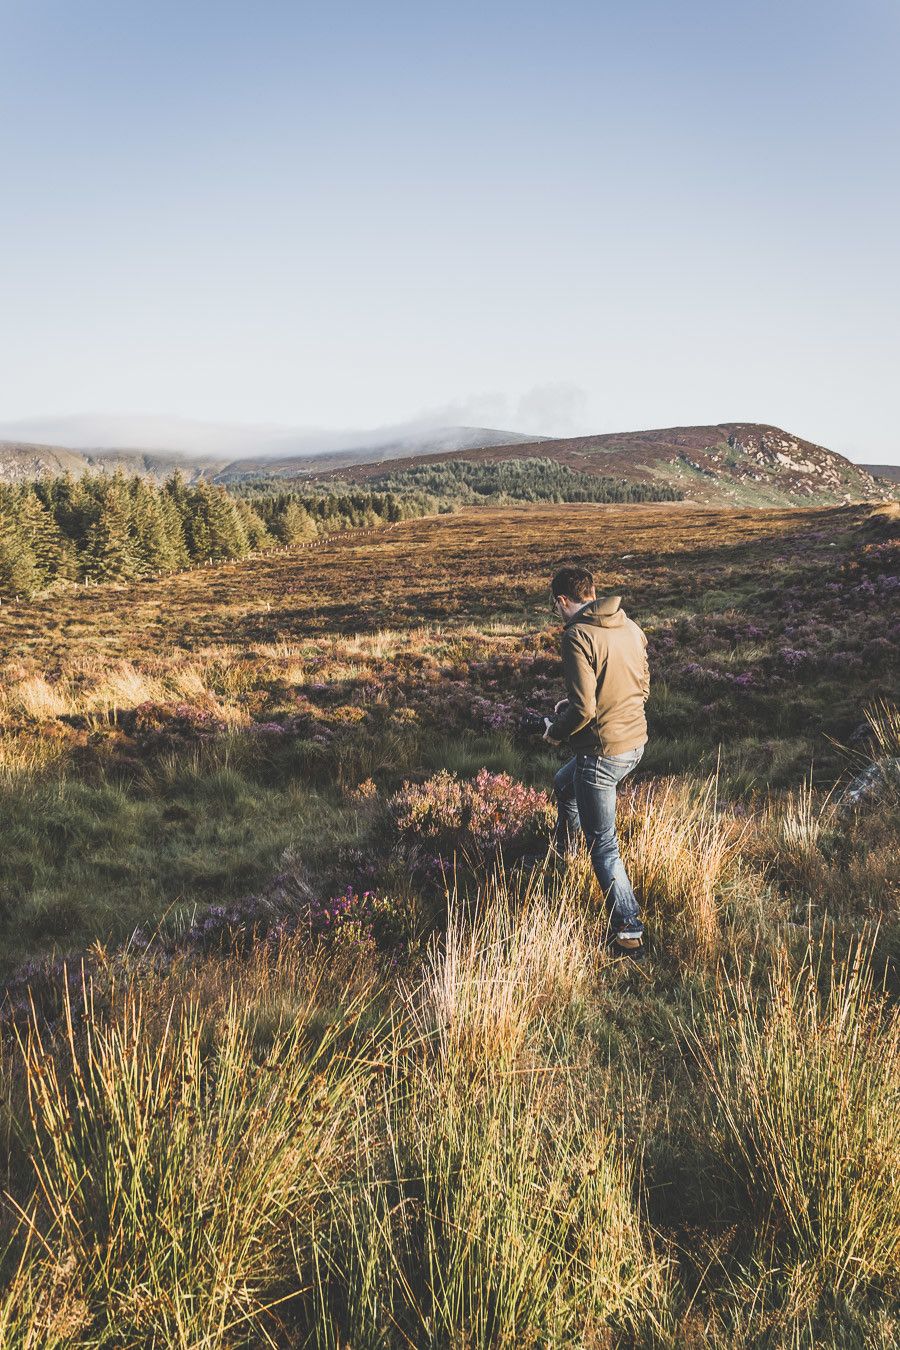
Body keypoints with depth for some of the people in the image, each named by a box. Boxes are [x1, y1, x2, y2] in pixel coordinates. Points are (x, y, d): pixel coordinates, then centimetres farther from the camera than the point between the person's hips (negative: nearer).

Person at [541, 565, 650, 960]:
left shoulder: (578, 635, -20)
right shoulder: (630, 626, 5)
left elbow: (583, 709, -25)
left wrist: (555, 731, -4)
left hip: (601, 751, -9)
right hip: (635, 742, 9)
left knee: (603, 847, 5)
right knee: (564, 785, 34)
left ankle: (629, 935, 10)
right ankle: (563, 853, 57)